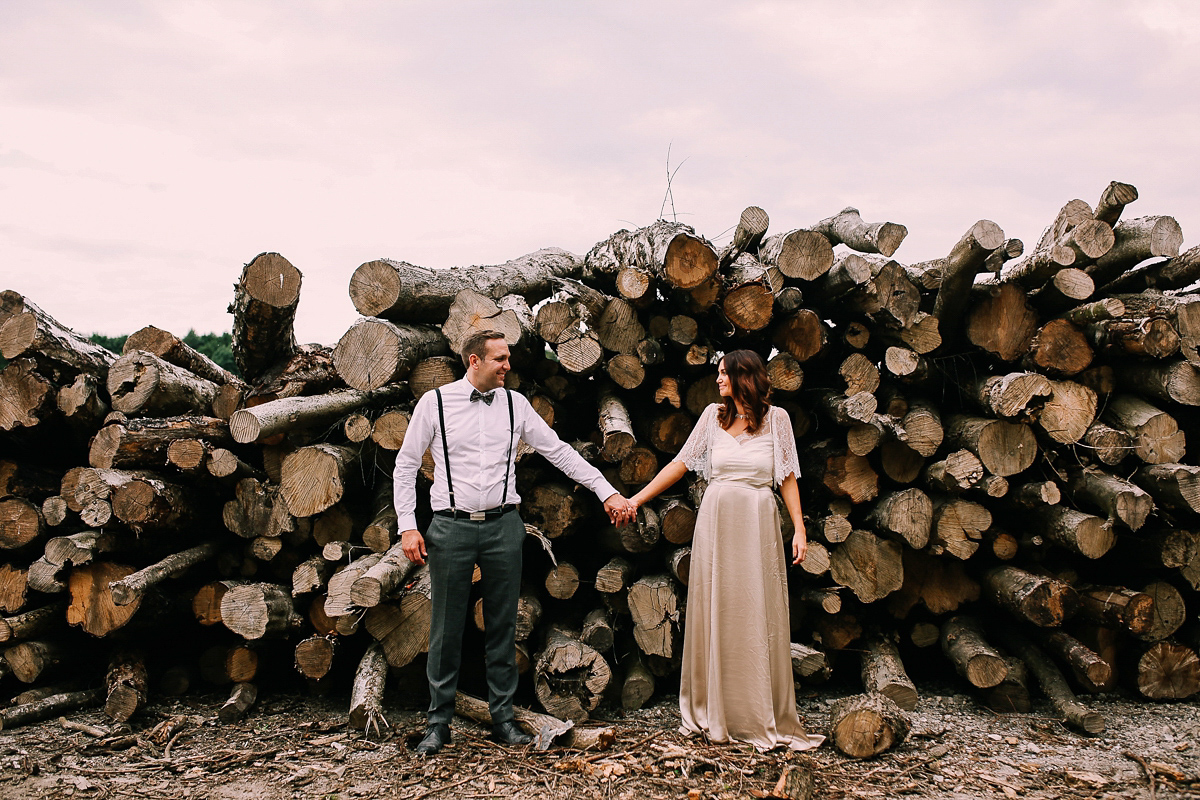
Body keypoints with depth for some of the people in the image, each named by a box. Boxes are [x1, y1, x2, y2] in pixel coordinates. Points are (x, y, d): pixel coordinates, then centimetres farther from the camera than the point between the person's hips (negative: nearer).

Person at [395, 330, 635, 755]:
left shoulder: (515, 404, 5)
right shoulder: (434, 402, -1)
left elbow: (558, 451, 7)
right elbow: (405, 465, 4)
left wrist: (607, 492, 2)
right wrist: (408, 526, -4)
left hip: (503, 526, 2)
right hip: (451, 528, -2)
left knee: (502, 627, 8)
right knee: (446, 629, 3)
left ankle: (502, 716, 20)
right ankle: (438, 722, 16)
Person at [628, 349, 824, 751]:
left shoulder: (776, 418, 1)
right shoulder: (713, 415, 6)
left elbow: (787, 478, 3)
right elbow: (681, 463, 8)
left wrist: (799, 529, -4)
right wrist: (636, 499, 5)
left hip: (758, 524, -2)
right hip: (716, 522, 2)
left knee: (759, 617, 1)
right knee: (714, 614, 5)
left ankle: (764, 717, 14)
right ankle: (716, 713, 17)